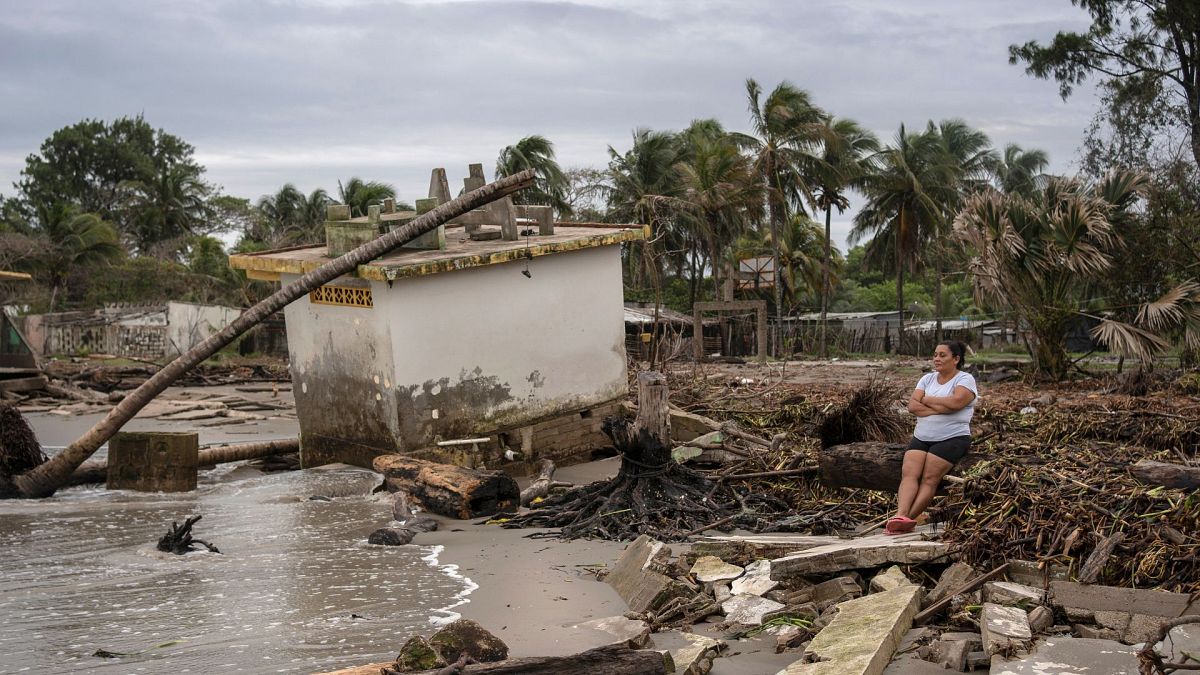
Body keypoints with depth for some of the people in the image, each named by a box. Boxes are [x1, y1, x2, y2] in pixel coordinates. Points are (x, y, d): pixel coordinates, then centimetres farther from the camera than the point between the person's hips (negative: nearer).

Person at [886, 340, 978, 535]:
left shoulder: (965, 379, 0)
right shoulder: (927, 379, 16)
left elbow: (956, 402, -21)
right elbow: (912, 406, 3)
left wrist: (927, 400, -6)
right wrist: (940, 408, -12)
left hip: (952, 438, -5)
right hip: (921, 437, 5)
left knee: (929, 478, -20)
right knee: (909, 473, -19)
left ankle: (908, 520, -29)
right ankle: (901, 516, -35)